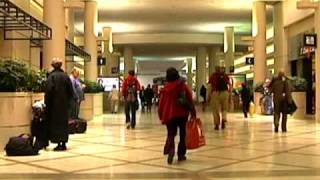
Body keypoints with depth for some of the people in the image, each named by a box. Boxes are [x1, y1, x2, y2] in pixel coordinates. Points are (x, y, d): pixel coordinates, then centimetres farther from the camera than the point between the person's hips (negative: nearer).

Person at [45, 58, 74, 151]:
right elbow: (71, 91, 6)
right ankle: (64, 143, 13)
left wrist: (47, 103, -5)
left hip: (55, 103, -4)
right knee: (64, 122, 11)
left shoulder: (52, 76, -9)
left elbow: (49, 91, -14)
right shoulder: (66, 76, 4)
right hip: (64, 104, 4)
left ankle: (59, 144, -1)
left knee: (56, 123, 1)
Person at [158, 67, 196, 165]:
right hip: (182, 114, 0)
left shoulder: (165, 89, -1)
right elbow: (190, 101, -3)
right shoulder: (183, 86, -2)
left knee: (171, 134, 6)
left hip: (170, 115, 0)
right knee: (182, 134, 13)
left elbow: (161, 104, 2)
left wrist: (161, 117, 11)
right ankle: (181, 154, 14)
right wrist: (193, 114, 4)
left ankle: (170, 149, -23)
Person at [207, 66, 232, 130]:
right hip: (225, 93, 2)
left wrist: (208, 96, 0)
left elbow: (210, 87, -3)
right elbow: (230, 86, 4)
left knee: (215, 110, 8)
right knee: (224, 109, 17)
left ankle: (217, 125, 8)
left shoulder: (213, 76, 2)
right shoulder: (225, 76, 8)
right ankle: (223, 119, -8)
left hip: (215, 93, -2)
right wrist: (229, 95, 10)